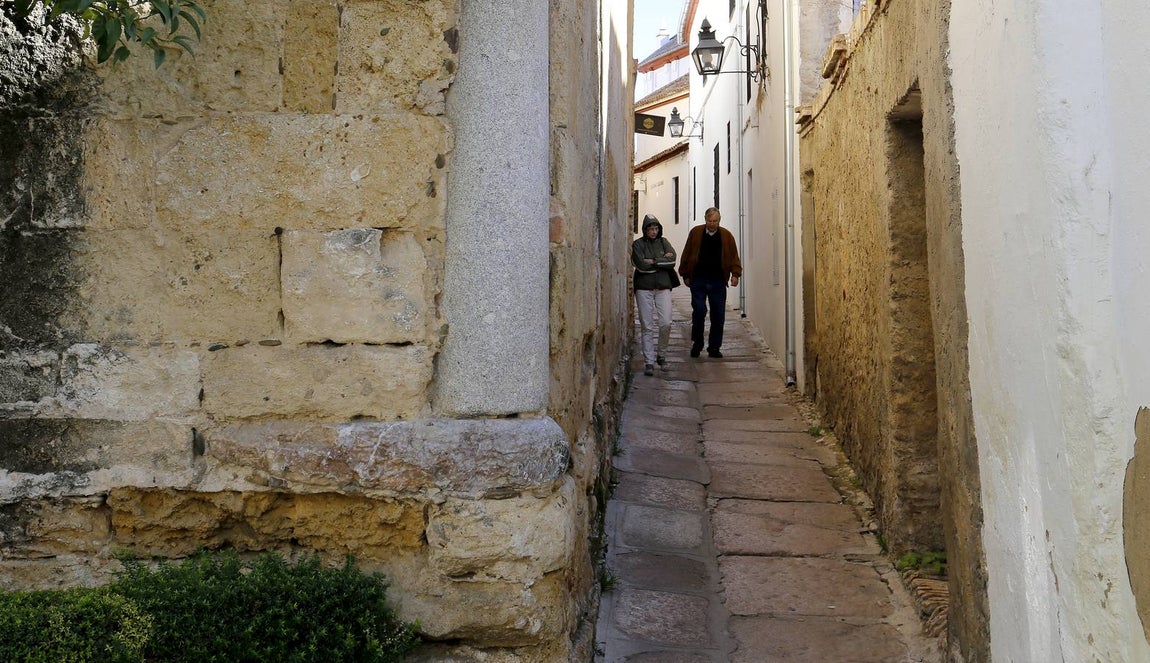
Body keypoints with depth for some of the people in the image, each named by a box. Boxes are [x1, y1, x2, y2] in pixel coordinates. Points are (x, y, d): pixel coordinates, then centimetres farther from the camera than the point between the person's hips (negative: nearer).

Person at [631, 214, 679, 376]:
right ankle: (649, 362, 0)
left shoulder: (663, 242, 11)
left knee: (665, 323, -5)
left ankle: (661, 354, 18)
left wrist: (653, 261, -9)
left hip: (663, 287, 2)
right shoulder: (638, 244, 2)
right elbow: (641, 265, -11)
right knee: (647, 326, -3)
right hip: (644, 288, -2)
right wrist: (662, 260, -4)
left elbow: (672, 261, -4)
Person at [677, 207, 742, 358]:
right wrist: (686, 275, 7)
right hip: (698, 281, -1)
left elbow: (733, 256, 8)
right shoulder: (695, 233, 5)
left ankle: (714, 347, 12)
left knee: (718, 315, 1)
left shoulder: (726, 235, 6)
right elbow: (687, 254, 9)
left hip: (718, 282, 1)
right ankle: (697, 344, 10)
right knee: (699, 312, -7)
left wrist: (735, 273, -6)